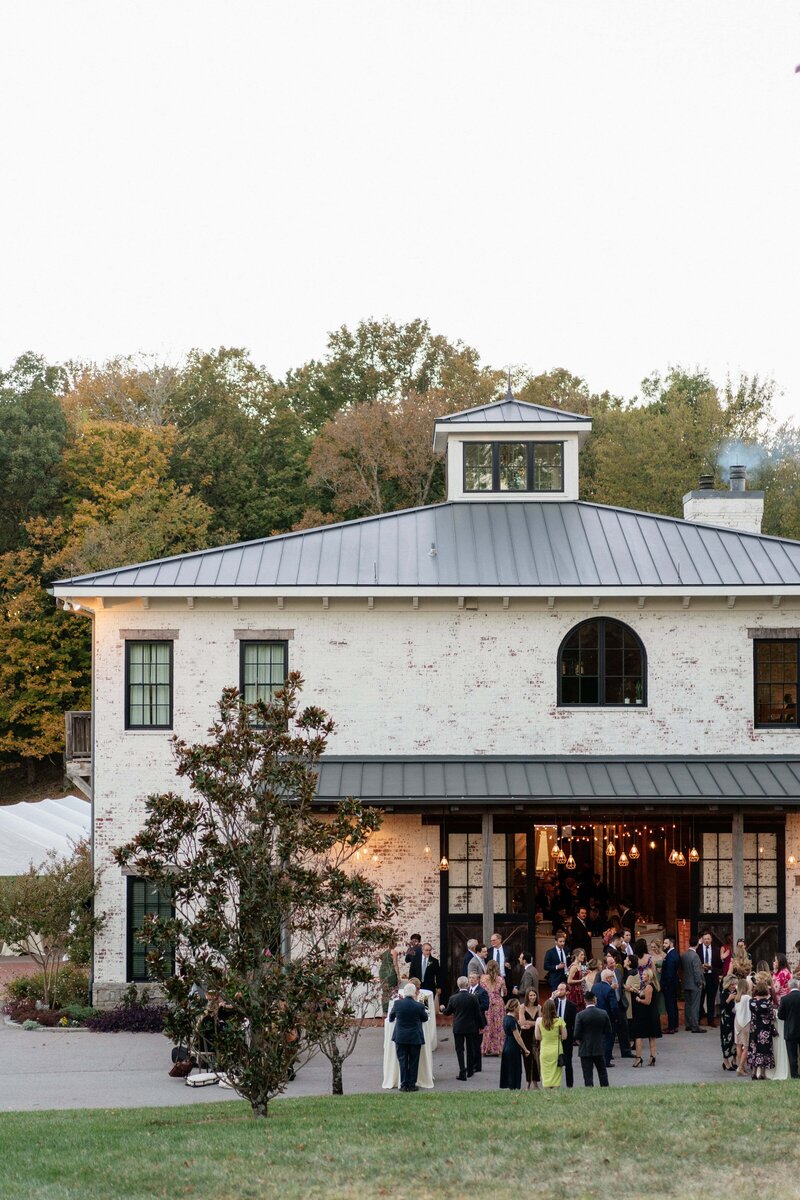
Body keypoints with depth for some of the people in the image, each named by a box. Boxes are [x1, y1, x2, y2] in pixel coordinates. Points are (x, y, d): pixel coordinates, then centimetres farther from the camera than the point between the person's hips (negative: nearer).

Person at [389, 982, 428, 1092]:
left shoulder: (397, 1004, -8)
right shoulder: (419, 1006, -13)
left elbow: (391, 1018, 8)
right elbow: (425, 1018, 5)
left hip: (400, 1037, 1)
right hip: (415, 1037, -1)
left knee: (402, 1061, 8)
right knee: (413, 1062, 8)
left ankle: (404, 1085, 8)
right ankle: (412, 1085, 10)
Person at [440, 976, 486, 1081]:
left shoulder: (453, 998, -9)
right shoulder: (473, 998, -12)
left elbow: (447, 1013, 4)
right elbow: (478, 1013, -6)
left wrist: (442, 1008, 27)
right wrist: (481, 1026, 6)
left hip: (458, 1028, 0)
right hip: (471, 1027, 0)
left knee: (460, 1050, 3)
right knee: (470, 1049, 16)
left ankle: (462, 1072, -7)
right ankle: (470, 1071, 27)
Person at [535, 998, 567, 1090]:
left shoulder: (539, 1021, -6)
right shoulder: (559, 1021, -9)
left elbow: (537, 1037, -1)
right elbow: (564, 1036, -5)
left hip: (544, 1050, 1)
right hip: (556, 1050, -1)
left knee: (545, 1075, 8)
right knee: (556, 1074, 7)